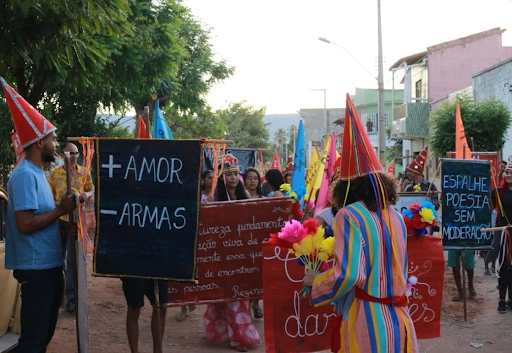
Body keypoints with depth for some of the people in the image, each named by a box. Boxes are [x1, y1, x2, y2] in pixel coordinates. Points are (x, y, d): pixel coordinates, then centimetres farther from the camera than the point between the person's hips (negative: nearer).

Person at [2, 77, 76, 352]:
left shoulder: (37, 173, 14)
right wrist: (61, 209, -16)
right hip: (36, 267, -10)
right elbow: (26, 224, -25)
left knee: (45, 331, 19)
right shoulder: (25, 175, -17)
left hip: (49, 264, 10)